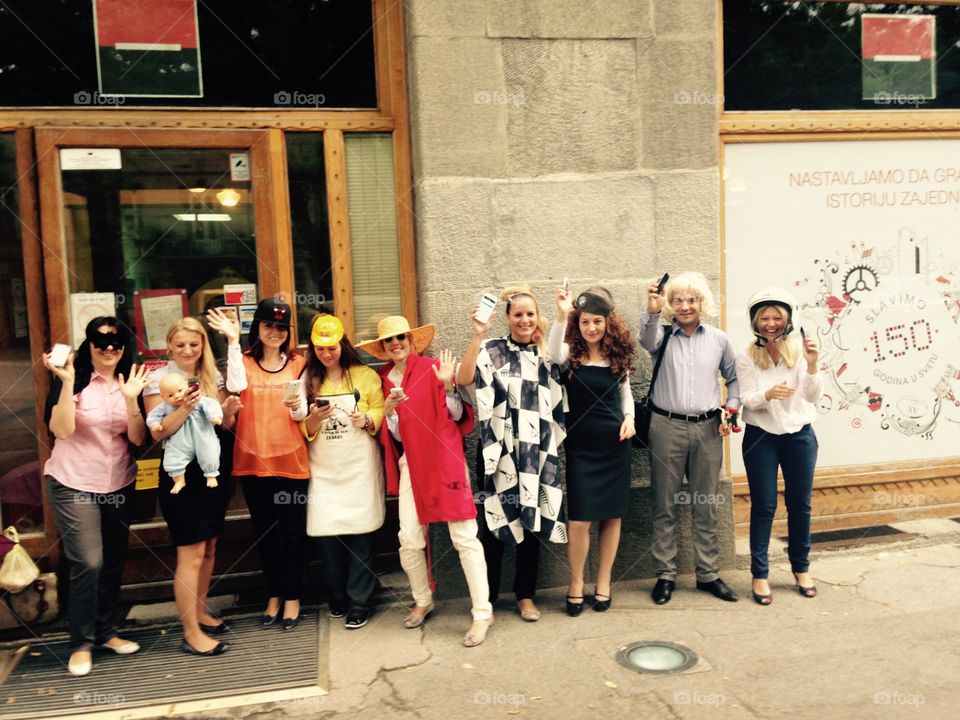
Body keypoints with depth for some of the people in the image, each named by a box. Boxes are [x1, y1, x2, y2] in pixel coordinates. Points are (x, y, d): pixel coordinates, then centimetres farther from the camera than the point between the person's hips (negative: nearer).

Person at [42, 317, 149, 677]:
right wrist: (67, 382, -26)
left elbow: (138, 438, -5)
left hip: (118, 485, 5)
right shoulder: (73, 380, -9)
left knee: (114, 562, 12)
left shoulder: (130, 381, 3)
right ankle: (81, 644, 7)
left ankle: (106, 632, 28)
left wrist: (131, 399, -19)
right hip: (74, 485, -5)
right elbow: (61, 430, -20)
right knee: (88, 563, -9)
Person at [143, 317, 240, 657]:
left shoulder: (213, 376, 8)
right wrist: (185, 408, -28)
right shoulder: (158, 378, -7)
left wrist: (229, 410, -9)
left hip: (213, 469, 6)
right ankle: (191, 634, 7)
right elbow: (158, 433, -13)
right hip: (181, 473, -6)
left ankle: (200, 612, 32)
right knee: (191, 553, -4)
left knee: (209, 547, 15)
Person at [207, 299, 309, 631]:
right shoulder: (244, 360, 2)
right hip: (253, 460, 0)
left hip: (291, 460, 0)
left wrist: (300, 405, -19)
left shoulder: (298, 363, 5)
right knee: (265, 531, 12)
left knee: (292, 531, 4)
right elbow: (236, 386, -20)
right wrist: (233, 341, -18)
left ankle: (292, 597, 20)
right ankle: (273, 595, 27)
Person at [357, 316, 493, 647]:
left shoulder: (432, 368, -4)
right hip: (411, 465, 5)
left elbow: (458, 415, -3)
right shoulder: (384, 380, 10)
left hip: (445, 461, -4)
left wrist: (447, 386, -19)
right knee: (409, 540, 5)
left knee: (465, 538, -5)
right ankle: (423, 601, 28)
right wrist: (388, 411, -10)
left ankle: (482, 613, 3)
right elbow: (395, 436, 10)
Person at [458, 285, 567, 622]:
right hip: (500, 450, -3)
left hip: (536, 452, 3)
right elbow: (464, 379, -18)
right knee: (496, 521, 3)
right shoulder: (492, 349, -3)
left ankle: (525, 595, 24)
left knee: (531, 522, 9)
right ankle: (487, 595, 18)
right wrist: (478, 335, -26)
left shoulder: (548, 353, 9)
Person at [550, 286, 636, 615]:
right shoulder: (570, 354, -5)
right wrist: (561, 316, -39)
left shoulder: (618, 356, 4)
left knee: (612, 515, 8)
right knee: (579, 519, -4)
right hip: (580, 446, -3)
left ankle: (603, 583, 23)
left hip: (615, 444, 3)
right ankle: (576, 585, 15)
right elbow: (553, 355, -29)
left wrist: (629, 418, -1)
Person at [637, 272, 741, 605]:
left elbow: (734, 377, 19)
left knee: (706, 505, 9)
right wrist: (651, 312, -43)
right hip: (666, 427, -2)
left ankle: (708, 574, 22)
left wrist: (732, 408, 4)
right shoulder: (662, 335, 0)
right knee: (665, 505, 5)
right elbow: (646, 340, -24)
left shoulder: (718, 339, 7)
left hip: (708, 428, 2)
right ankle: (665, 575, 16)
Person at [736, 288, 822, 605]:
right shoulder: (747, 357, -6)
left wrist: (812, 366, -28)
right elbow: (748, 399, -12)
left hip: (799, 436, 1)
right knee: (764, 506, 2)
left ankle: (801, 569, 28)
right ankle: (759, 574, 12)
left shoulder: (800, 349, -5)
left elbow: (813, 396, -11)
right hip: (761, 438, -1)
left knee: (800, 504, 11)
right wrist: (768, 393, -33)